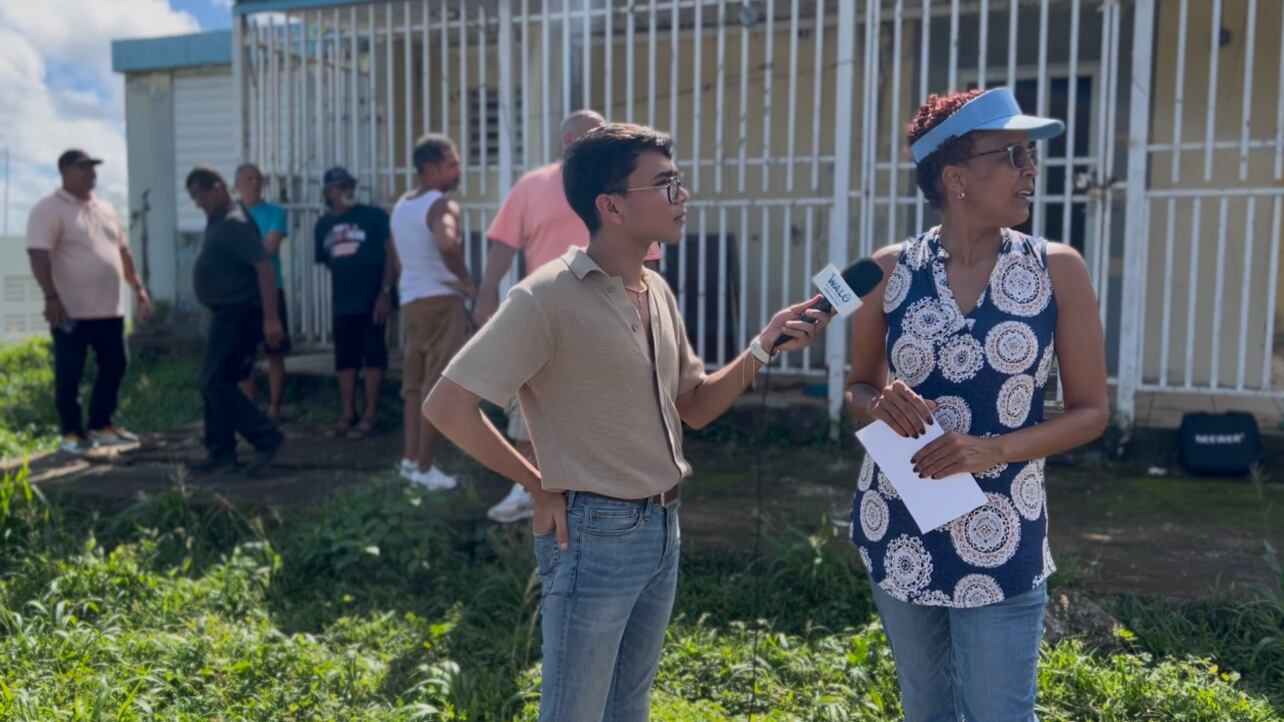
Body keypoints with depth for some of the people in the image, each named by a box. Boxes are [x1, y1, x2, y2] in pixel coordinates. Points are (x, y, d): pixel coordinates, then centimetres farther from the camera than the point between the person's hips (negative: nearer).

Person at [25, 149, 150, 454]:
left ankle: (100, 425, 24)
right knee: (69, 375, 1)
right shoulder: (49, 209, -9)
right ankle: (72, 433, 11)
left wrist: (137, 286, 16)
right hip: (72, 311, -7)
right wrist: (51, 297, -25)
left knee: (114, 366, 12)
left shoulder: (105, 209, 15)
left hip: (109, 308, 7)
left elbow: (122, 250, 22)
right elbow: (38, 255, -17)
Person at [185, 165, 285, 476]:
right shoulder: (219, 222, 16)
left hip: (239, 313, -10)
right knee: (215, 383, 12)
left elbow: (263, 266, -23)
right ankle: (221, 453, 17)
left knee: (215, 383, -10)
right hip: (227, 312, 10)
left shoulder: (234, 222, -15)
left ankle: (266, 438, -5)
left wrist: (271, 318, -27)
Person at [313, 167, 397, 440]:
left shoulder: (374, 216, -3)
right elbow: (325, 261, 17)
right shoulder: (323, 225, 10)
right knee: (344, 359, 8)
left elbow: (391, 254, -7)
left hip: (372, 299, -4)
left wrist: (385, 292, -13)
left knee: (373, 356, -1)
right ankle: (348, 413, 18)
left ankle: (370, 414, 6)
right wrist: (333, 296, 12)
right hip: (342, 302, 5)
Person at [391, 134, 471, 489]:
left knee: (414, 383, 16)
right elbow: (446, 244, -35)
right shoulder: (442, 205, -14)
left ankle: (410, 458, 20)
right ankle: (425, 467, -1)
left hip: (410, 299, 9)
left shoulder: (401, 205, 15)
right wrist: (467, 281, -21)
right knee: (438, 386, -3)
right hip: (440, 300, -9)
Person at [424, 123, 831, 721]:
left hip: (663, 528, 8)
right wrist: (539, 486, -12)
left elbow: (695, 406, 12)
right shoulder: (548, 298, -19)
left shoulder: (657, 291, 5)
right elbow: (446, 407, -19)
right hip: (596, 533, -7)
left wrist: (763, 346, -3)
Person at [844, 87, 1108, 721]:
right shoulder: (890, 270, -3)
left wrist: (995, 449, -19)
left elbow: (1090, 411, -3)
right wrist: (882, 405, -14)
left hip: (1001, 534, -2)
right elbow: (858, 388, 9)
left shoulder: (1057, 269, -6)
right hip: (898, 526, 2)